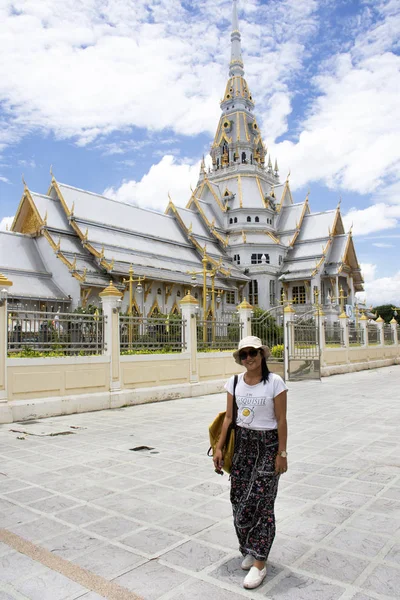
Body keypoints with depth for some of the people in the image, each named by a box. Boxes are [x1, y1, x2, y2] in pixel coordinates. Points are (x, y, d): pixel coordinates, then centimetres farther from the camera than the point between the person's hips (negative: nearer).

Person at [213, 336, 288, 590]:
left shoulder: (275, 382, -12)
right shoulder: (234, 382, 1)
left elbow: (282, 420, -10)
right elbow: (229, 417, 5)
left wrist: (282, 453, -10)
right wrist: (219, 447, 4)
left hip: (267, 445, -4)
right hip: (242, 443, 5)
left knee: (259, 501, -4)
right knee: (240, 499, 8)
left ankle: (259, 564, 9)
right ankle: (251, 549, 30)